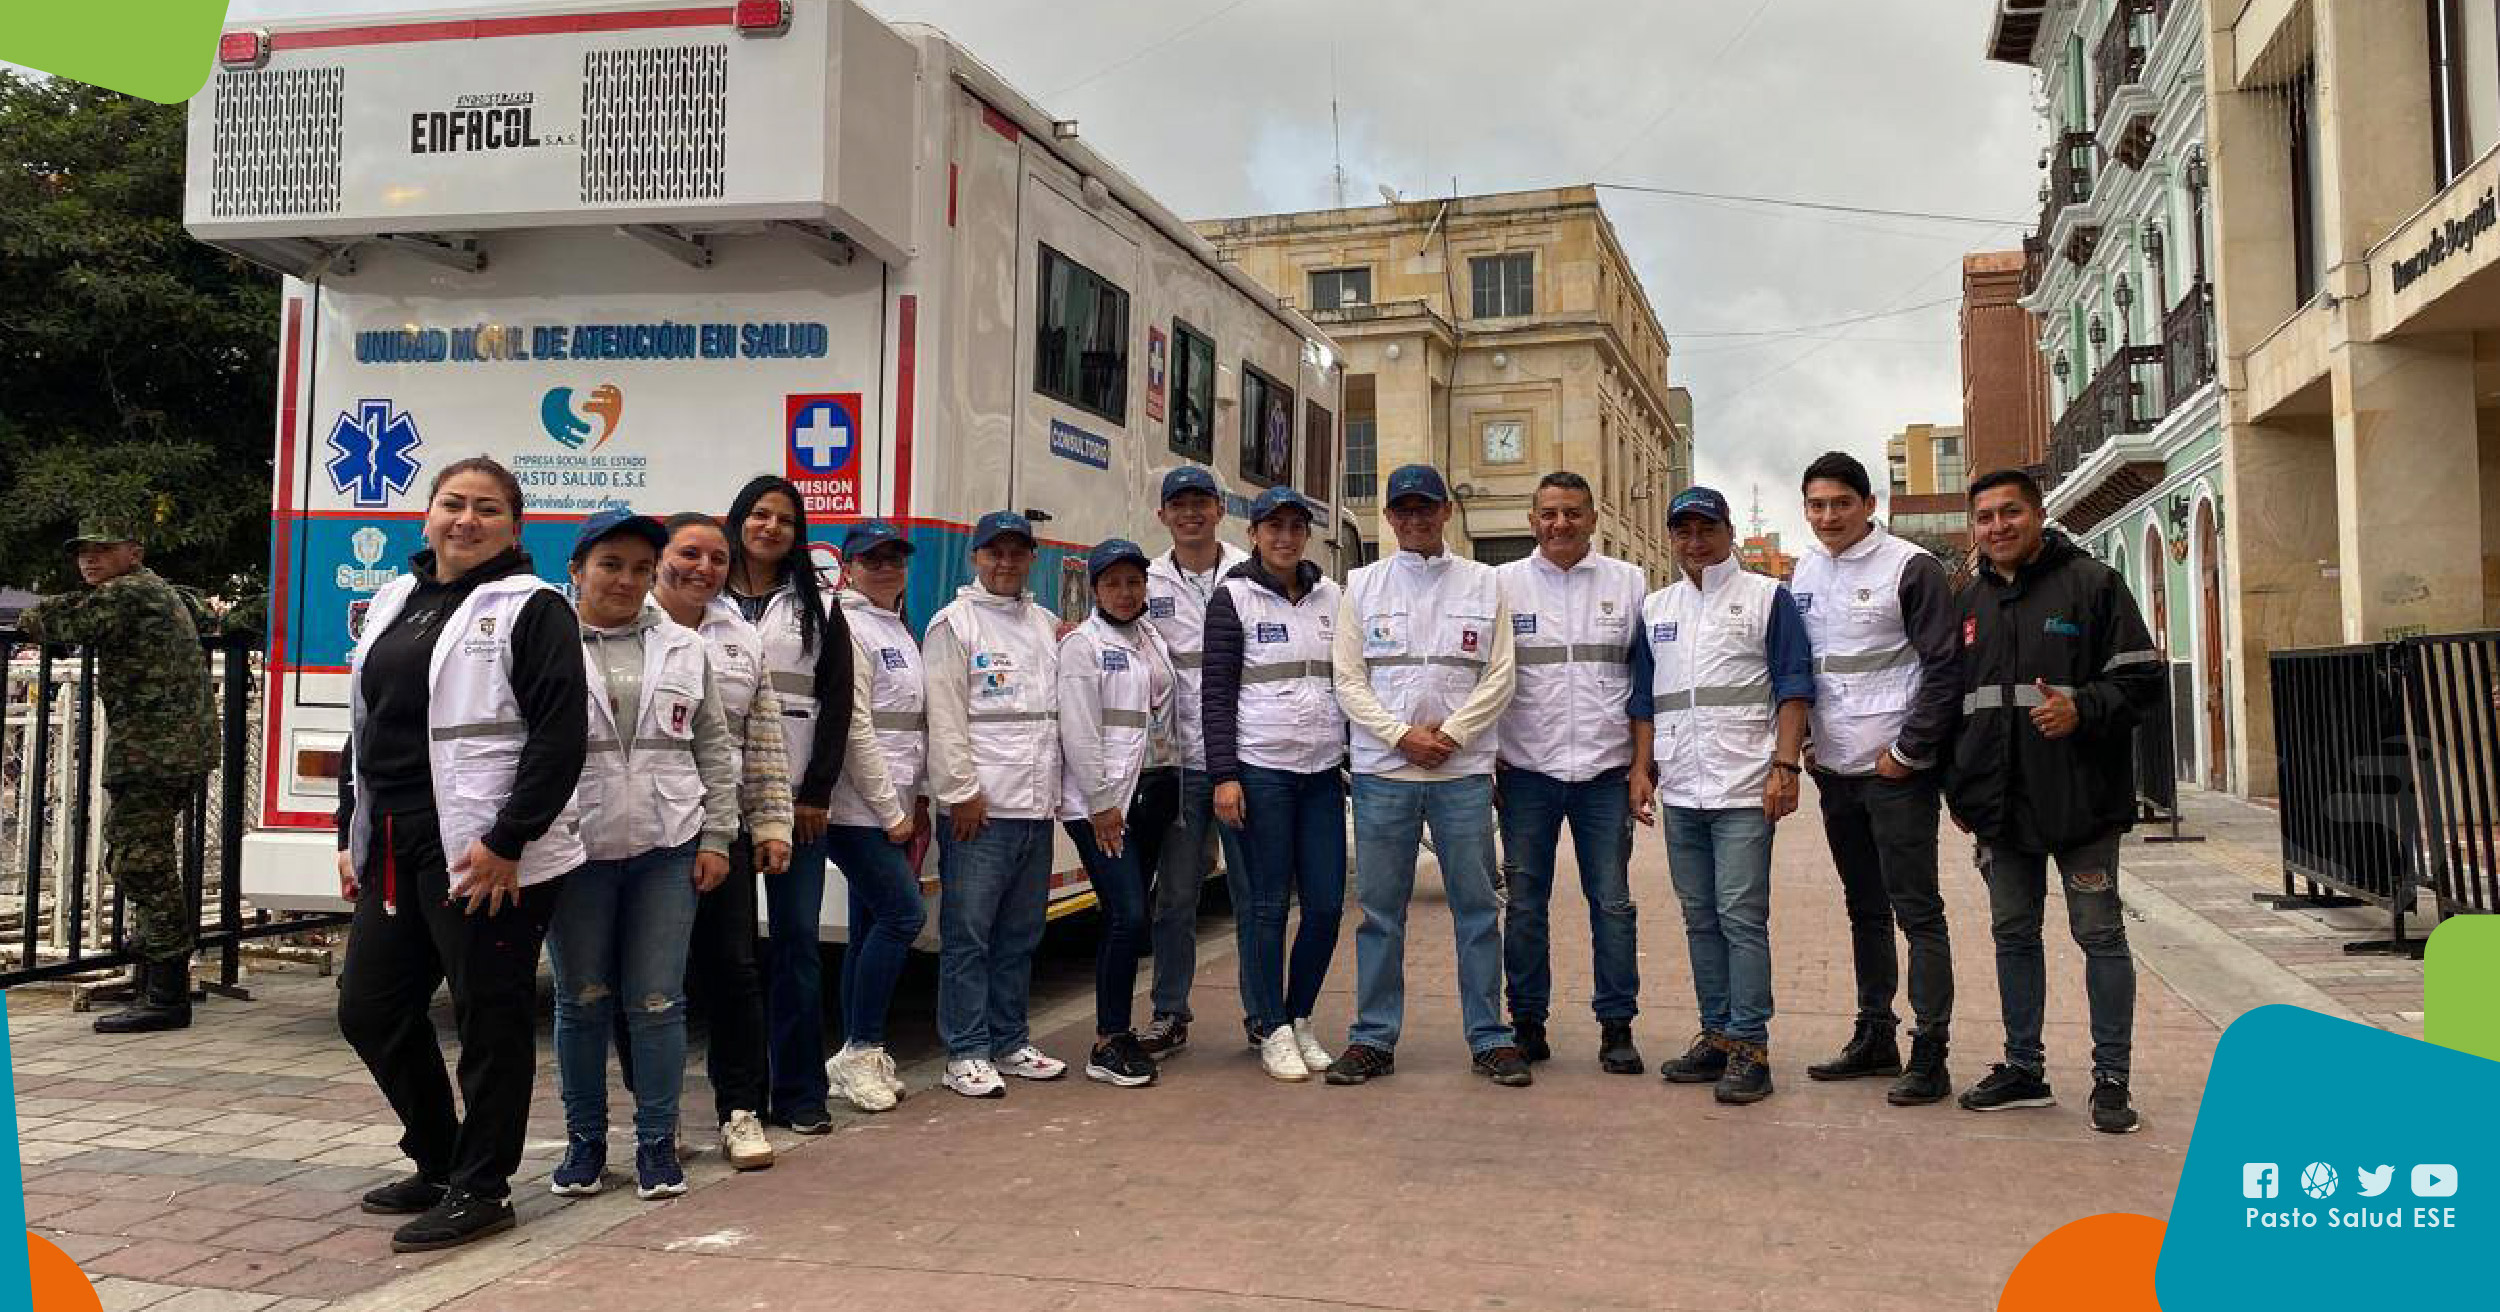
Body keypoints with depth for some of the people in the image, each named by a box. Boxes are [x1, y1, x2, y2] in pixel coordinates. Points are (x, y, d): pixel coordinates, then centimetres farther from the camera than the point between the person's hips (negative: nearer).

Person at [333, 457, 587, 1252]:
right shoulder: (395, 602, 16)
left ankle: (480, 1187, 14)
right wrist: (351, 834, 17)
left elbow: (560, 735, -15)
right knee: (369, 1010, 14)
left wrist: (506, 841, -19)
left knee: (490, 1017, 1)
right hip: (393, 851, 8)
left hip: (484, 854, -8)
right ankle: (438, 1162, 31)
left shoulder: (531, 609, -6)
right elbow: (364, 727, 22)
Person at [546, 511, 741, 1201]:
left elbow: (715, 751, 12)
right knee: (582, 1002, 9)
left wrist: (715, 838, 6)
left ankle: (657, 1143, 15)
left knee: (658, 1003, 3)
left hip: (667, 848, 2)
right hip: (577, 851, -1)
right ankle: (584, 1141, 24)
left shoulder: (684, 650, 10)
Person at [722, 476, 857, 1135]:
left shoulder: (818, 610, 11)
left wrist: (816, 794, -4)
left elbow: (836, 705, 6)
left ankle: (799, 1093, 7)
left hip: (797, 799, 1)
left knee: (798, 938, 1)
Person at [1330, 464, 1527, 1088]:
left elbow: (1498, 676, 3)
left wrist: (1449, 735, -8)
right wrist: (1402, 736, -8)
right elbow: (1349, 679, 3)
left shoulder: (1483, 583, 8)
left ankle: (1490, 1037, 12)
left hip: (1463, 770, 0)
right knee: (1380, 909, 4)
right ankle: (1374, 1037, 12)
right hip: (1382, 769, 0)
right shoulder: (1363, 585, 9)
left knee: (1477, 907, 3)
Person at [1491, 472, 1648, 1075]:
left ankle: (1617, 1025, 13)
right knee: (1525, 902, 5)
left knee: (1612, 901, 3)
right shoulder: (1502, 584, 6)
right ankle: (1528, 1021, 16)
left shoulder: (1629, 582, 7)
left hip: (1605, 769, 0)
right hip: (1527, 769, 0)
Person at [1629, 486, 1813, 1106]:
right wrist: (1642, 769, 10)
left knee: (1741, 916, -8)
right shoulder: (1655, 608, 17)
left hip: (1743, 788, -5)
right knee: (1700, 917, 10)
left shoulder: (1767, 597, 2)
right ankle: (1717, 1035, 18)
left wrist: (1784, 766, -12)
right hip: (1679, 790, 6)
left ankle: (1749, 1045, -3)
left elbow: (1793, 685, -3)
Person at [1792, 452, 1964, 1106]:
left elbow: (1944, 668, -11)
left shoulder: (1910, 567, -9)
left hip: (1898, 771, -7)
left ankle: (1930, 1054, 2)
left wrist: (1908, 750, -13)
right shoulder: (1803, 573, 10)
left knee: (1917, 911, -3)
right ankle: (1874, 1037, 25)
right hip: (1835, 770, 7)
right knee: (1864, 909, 15)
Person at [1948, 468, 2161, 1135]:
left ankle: (2111, 1079, 10)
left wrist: (2081, 708, -23)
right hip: (2000, 805, 5)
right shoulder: (1970, 603, 13)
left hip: (2079, 801, -5)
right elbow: (1952, 701, 20)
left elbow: (2141, 680, -5)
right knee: (2014, 935, 12)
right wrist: (1959, 790, 15)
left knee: (2100, 934, 2)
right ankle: (2023, 1068, 23)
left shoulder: (2093, 585, -3)